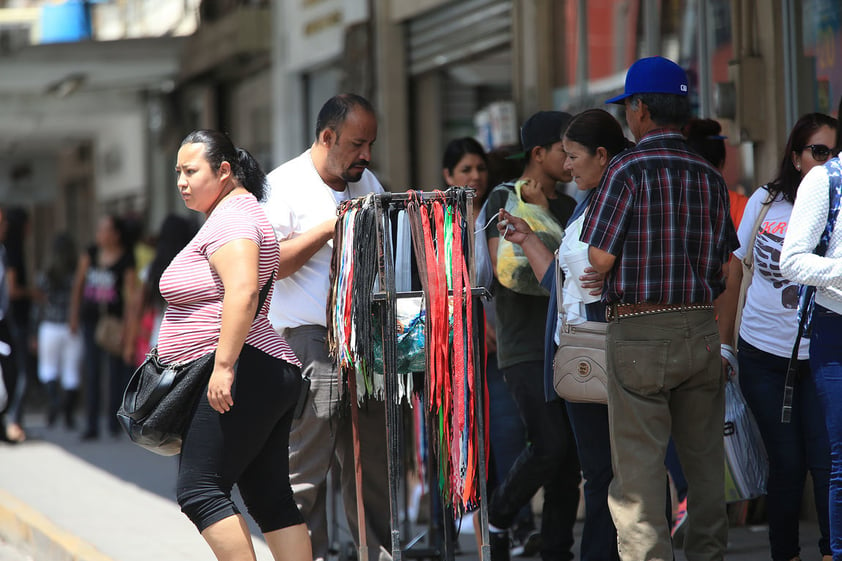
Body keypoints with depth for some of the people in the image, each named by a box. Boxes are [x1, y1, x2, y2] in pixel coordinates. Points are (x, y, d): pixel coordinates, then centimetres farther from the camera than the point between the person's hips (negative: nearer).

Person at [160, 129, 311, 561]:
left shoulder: (230, 218, -10)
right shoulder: (238, 212, 23)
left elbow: (242, 292, -24)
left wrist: (223, 366, -28)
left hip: (244, 375, -11)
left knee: (199, 490, -13)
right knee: (270, 499, 6)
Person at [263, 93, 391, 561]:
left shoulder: (367, 183, 15)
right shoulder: (285, 185, -5)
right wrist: (332, 225, -17)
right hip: (307, 343, -6)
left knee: (374, 459, 7)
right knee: (306, 468, -5)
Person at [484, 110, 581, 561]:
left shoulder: (568, 206, 16)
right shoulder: (505, 198, -3)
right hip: (526, 349, -6)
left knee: (570, 454, 3)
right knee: (549, 445, -18)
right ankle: (497, 519, 3)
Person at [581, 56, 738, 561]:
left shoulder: (629, 169, -10)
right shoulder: (711, 176, 8)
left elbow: (600, 259, -11)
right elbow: (726, 261, 10)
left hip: (639, 333, -6)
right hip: (702, 328, 6)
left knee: (640, 465, -2)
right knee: (705, 460, 14)